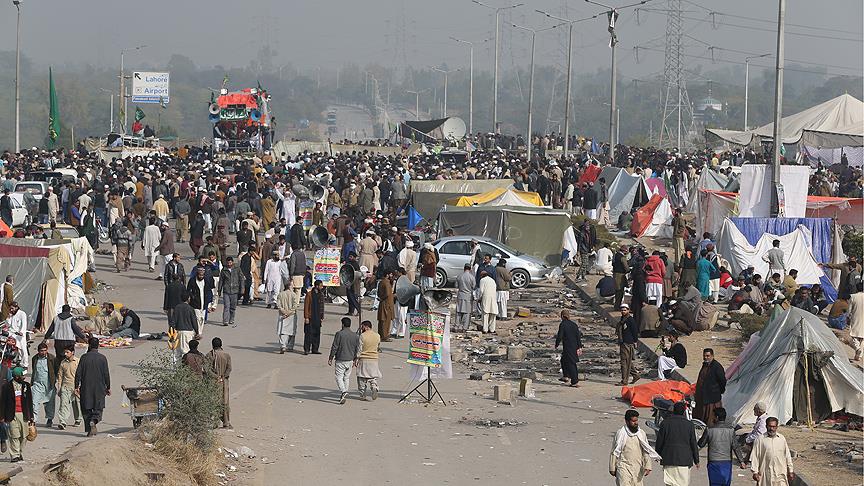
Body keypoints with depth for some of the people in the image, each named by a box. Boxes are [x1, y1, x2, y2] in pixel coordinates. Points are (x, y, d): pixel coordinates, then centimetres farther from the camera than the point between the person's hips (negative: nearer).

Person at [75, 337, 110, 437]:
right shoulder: (102, 358, -4)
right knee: (98, 408, 7)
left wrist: (77, 387, 4)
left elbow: (78, 373, -3)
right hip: (99, 388, 0)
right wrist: (108, 387, 8)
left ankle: (89, 429, 7)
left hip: (86, 388, 0)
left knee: (87, 410, 10)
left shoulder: (84, 357, -3)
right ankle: (93, 421, -21)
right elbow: (106, 374, -2)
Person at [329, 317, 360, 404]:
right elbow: (357, 350, 8)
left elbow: (334, 347, -10)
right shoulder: (355, 336, 3)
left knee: (339, 377, -2)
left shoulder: (339, 334, -12)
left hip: (340, 360, -5)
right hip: (350, 360, 5)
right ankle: (343, 395, 20)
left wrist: (330, 358, -1)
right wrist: (354, 360, 20)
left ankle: (343, 392, -23)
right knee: (347, 378, 15)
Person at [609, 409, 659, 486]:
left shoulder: (641, 433, 8)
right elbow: (614, 453, 1)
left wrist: (647, 466, 2)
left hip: (638, 469, 4)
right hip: (624, 468, -4)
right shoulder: (621, 434, -4)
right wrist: (612, 468, 1)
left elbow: (646, 452, 12)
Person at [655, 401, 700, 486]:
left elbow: (659, 442, 4)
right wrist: (696, 461, 11)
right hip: (684, 460, 0)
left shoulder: (664, 423, -1)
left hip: (668, 460, 0)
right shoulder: (689, 425, -1)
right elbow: (693, 444, 3)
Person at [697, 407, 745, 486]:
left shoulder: (709, 430, -7)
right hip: (727, 462, 1)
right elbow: (735, 447, -7)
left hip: (714, 462, -1)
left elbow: (701, 444, 4)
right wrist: (741, 461, -3)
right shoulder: (730, 430, -5)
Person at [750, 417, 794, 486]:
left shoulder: (782, 439, 8)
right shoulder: (760, 440, 0)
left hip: (780, 474, 1)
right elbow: (754, 457, 0)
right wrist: (755, 472, -5)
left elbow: (787, 456, 14)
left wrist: (790, 471, 14)